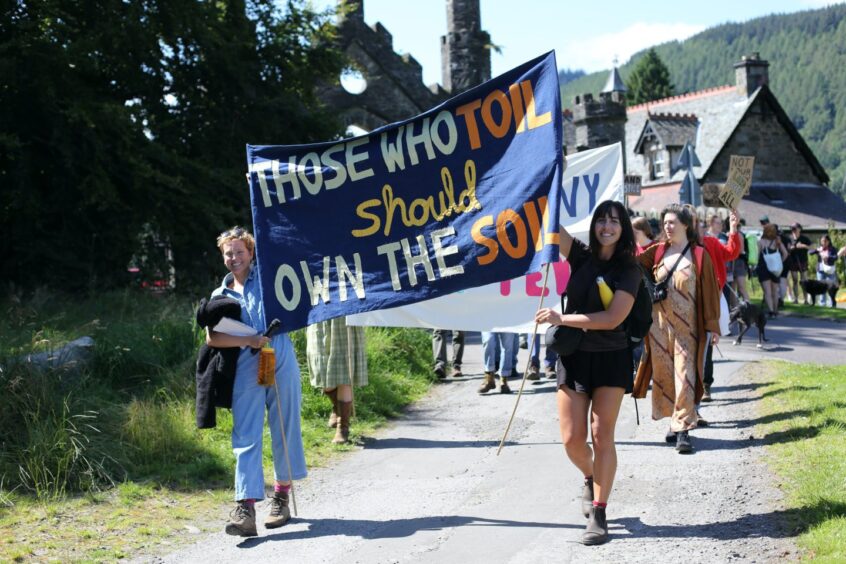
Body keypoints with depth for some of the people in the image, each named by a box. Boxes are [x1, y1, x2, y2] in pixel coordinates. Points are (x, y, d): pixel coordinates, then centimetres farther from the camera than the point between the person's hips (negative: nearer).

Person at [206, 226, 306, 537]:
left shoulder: (266, 275, 11)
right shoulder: (221, 295, 13)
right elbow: (211, 338, 0)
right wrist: (249, 341, -11)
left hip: (281, 361, 0)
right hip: (246, 369, 0)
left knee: (285, 431, 7)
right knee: (246, 436, -8)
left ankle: (282, 496, 22)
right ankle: (245, 508, -15)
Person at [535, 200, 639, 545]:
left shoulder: (629, 270, -5)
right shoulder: (581, 256, 4)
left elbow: (613, 318, -16)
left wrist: (561, 318, -18)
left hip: (611, 358, -2)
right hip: (573, 356, 3)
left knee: (602, 435, -4)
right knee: (572, 439, 1)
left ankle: (598, 514, 3)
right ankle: (590, 479, 34)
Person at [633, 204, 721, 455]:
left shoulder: (699, 255, -2)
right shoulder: (657, 252, 7)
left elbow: (709, 291, -1)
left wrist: (712, 326, -3)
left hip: (686, 326, -4)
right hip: (659, 324, 4)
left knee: (684, 375, -8)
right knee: (663, 374, 7)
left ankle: (683, 428, -7)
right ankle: (675, 422, 19)